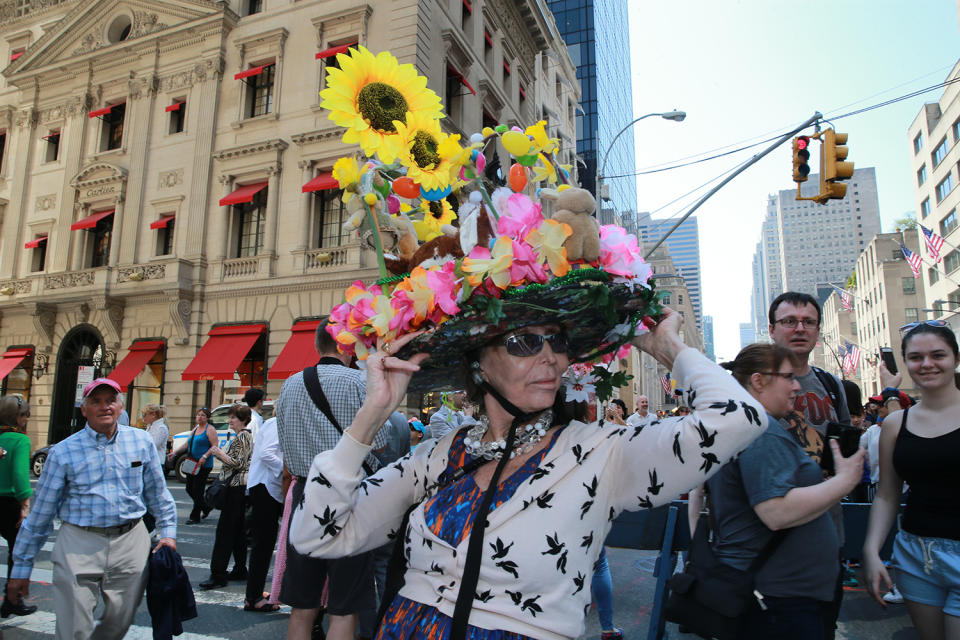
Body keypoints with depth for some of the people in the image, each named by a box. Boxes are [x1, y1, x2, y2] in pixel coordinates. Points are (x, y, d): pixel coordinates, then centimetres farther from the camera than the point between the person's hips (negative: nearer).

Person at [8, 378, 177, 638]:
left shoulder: (142, 442, 4)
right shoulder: (63, 452, -2)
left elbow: (157, 493, 13)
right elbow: (40, 514, 4)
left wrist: (168, 532, 8)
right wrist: (22, 568, 6)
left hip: (130, 543, 2)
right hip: (78, 545, -2)